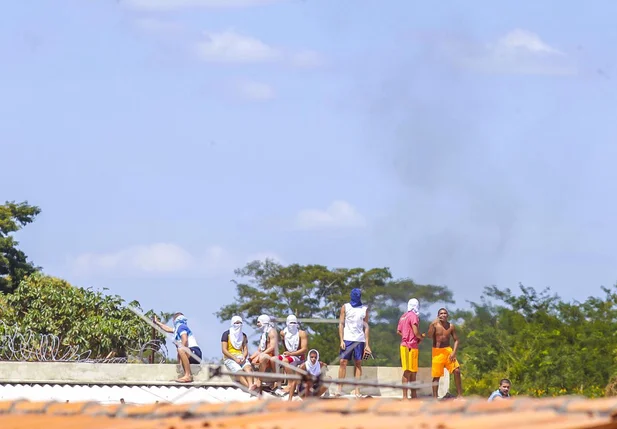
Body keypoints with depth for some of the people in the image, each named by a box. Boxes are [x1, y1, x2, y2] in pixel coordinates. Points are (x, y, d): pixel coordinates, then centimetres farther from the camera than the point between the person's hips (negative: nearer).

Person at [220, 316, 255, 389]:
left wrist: (243, 357, -9)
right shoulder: (226, 334, 4)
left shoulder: (243, 336, 19)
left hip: (241, 357, 3)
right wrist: (235, 359, -14)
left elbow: (245, 349, 15)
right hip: (229, 358, -3)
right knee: (239, 372, -32)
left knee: (248, 367, -32)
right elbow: (224, 350, -3)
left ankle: (251, 386, -56)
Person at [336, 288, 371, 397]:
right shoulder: (345, 307, 7)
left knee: (358, 363, 0)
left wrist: (367, 344, 6)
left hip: (360, 340, 1)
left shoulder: (364, 309, 10)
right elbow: (341, 324, 5)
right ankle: (340, 388, -5)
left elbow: (366, 327, 11)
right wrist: (341, 340, -5)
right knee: (343, 362, -7)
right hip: (347, 339, -1)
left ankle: (357, 389, 0)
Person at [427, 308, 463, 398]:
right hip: (437, 352, -2)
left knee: (457, 371, -8)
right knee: (436, 375, -1)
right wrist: (432, 325, -28)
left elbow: (456, 340, 6)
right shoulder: (435, 325, -4)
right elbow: (429, 335, -19)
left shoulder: (451, 326, 4)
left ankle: (459, 394, 2)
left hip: (448, 350, 2)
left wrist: (454, 352, -6)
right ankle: (435, 397, 4)